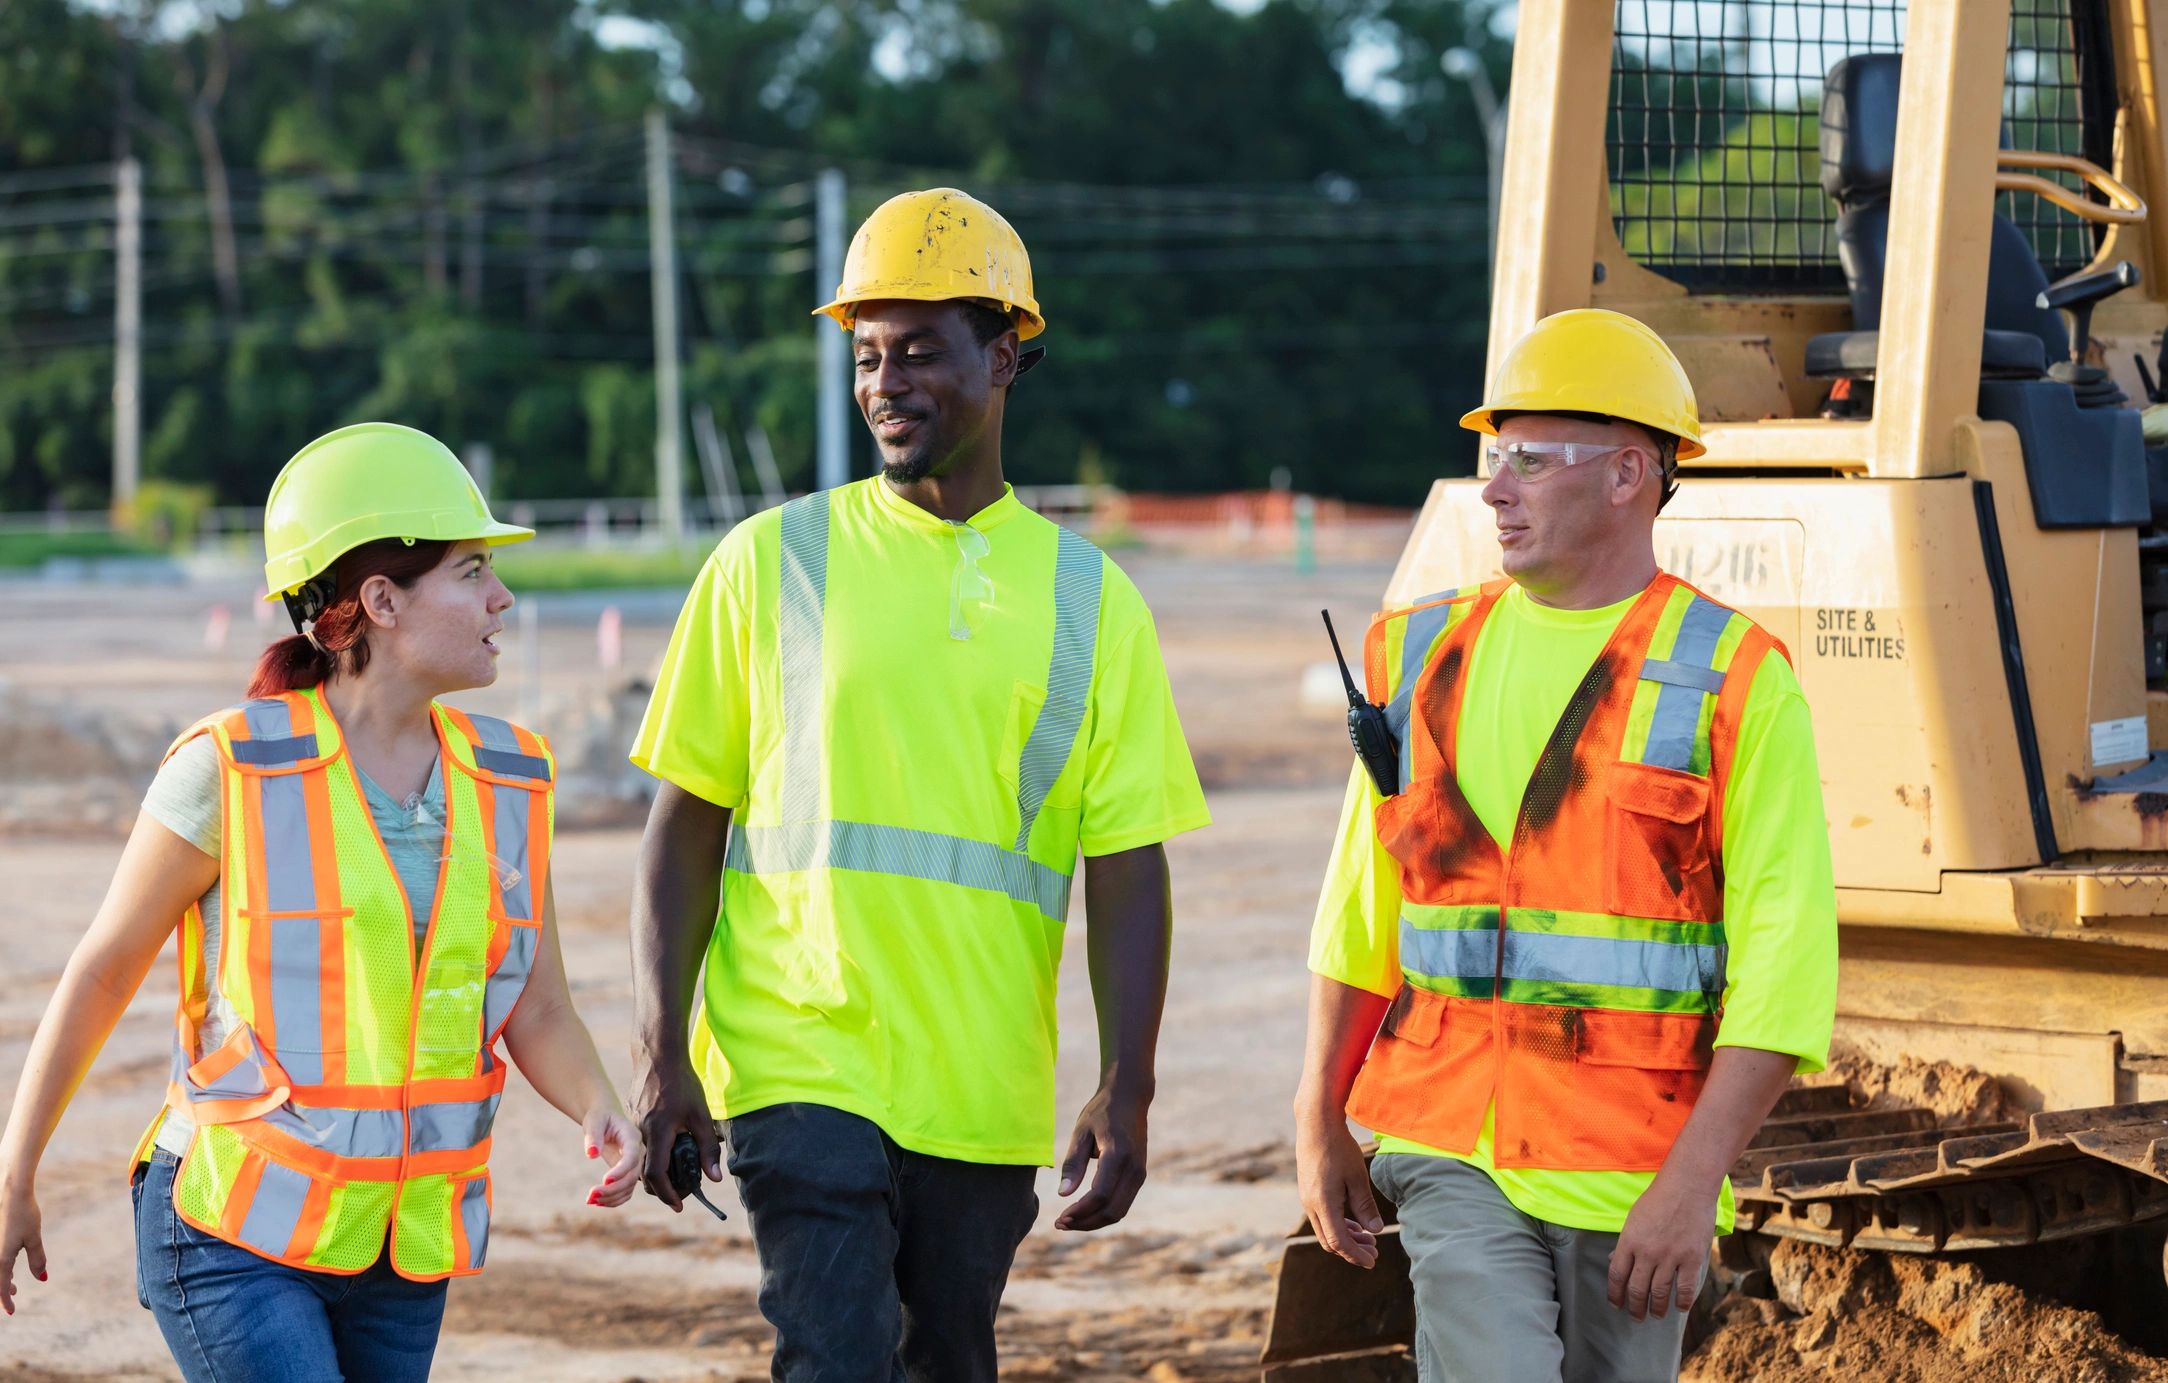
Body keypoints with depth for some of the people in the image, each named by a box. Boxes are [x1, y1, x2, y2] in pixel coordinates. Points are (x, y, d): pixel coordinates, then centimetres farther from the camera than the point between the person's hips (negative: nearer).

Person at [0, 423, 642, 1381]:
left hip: (403, 1250, 5)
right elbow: (104, 967, -1)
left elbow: (537, 1016, 6)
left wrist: (602, 1114, -16)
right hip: (233, 1229, -5)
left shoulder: (508, 782, 2)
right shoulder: (230, 771, -12)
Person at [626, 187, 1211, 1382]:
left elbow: (1127, 872, 4)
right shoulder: (771, 563, 3)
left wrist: (1125, 1093, -4)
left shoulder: (1088, 598, 6)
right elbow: (683, 832, 3)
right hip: (799, 1065, -2)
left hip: (986, 1098, 2)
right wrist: (659, 1055, -5)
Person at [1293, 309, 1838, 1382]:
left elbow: (1784, 960, -9)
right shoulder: (1424, 658, 9)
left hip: (1636, 1164, -2)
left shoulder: (1734, 683, -4)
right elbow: (1358, 910, 15)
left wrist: (1693, 1181, -16)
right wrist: (1319, 1121, 10)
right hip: (1450, 1143, 2)